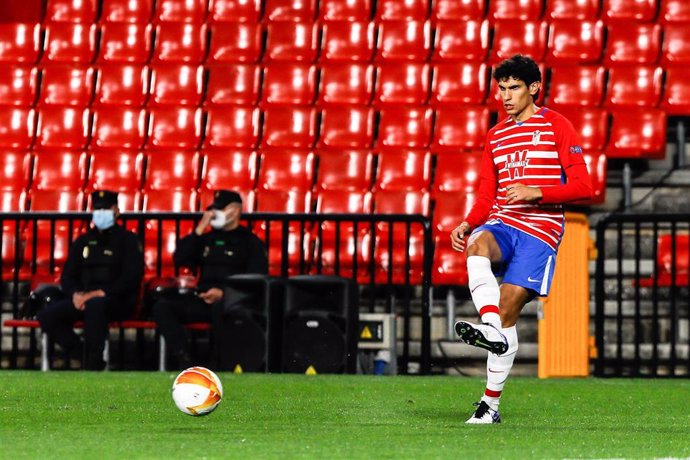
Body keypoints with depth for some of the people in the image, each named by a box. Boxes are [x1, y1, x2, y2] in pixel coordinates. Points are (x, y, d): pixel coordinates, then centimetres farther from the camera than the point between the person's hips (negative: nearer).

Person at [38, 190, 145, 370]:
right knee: (47, 315, -19)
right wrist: (75, 294, -8)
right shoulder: (83, 242, 19)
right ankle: (82, 355, -14)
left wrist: (101, 293, -20)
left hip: (118, 302, -6)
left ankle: (93, 365, -35)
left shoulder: (128, 240, 4)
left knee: (95, 305, -42)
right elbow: (67, 276, 17)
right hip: (84, 299, 6)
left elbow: (132, 278, -8)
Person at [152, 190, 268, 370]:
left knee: (220, 307, -42)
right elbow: (179, 259, 13)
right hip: (203, 300, 5)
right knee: (163, 307, -18)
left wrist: (223, 293, -17)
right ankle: (184, 361, -25)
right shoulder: (207, 238, 24)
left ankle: (223, 366, -28)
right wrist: (199, 230, 6)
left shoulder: (250, 242, 8)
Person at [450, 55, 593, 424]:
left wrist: (536, 192, -17)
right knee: (477, 245, -32)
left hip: (540, 228, -4)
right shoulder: (496, 135, 19)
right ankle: (490, 329, -50)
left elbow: (582, 186, -4)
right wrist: (467, 224, 1)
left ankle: (491, 403, -7)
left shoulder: (557, 127, 2)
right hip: (501, 223, 4)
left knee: (509, 303, -13)